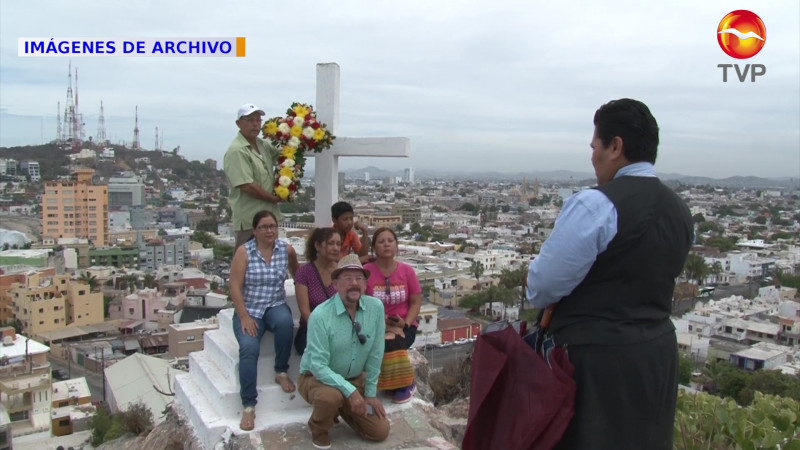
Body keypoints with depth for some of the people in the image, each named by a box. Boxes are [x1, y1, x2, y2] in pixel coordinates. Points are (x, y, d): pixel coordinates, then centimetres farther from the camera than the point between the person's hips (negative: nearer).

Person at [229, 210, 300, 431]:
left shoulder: (287, 249, 1)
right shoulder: (244, 251, -6)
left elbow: (297, 273, 19)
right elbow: (235, 286, -10)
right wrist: (244, 317, -16)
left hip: (276, 306, 1)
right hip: (249, 310, -1)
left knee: (285, 322, -35)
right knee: (248, 348, -27)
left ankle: (281, 371, -13)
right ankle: (248, 406, -15)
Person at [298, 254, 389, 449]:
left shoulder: (376, 307, -15)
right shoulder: (320, 316, -27)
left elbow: (375, 354, -8)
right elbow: (318, 366, -26)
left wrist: (370, 393, -4)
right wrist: (350, 390, -33)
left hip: (355, 378, 4)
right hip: (317, 376, -4)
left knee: (380, 431, -1)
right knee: (331, 396, -37)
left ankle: (342, 408, 27)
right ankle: (318, 429, -1)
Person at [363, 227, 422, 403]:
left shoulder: (407, 271, 1)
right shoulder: (365, 271, -6)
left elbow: (416, 302, 4)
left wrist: (405, 323, -13)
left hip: (403, 325, 1)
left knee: (390, 343, -30)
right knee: (388, 344, -32)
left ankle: (404, 384, -6)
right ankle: (404, 384, -9)